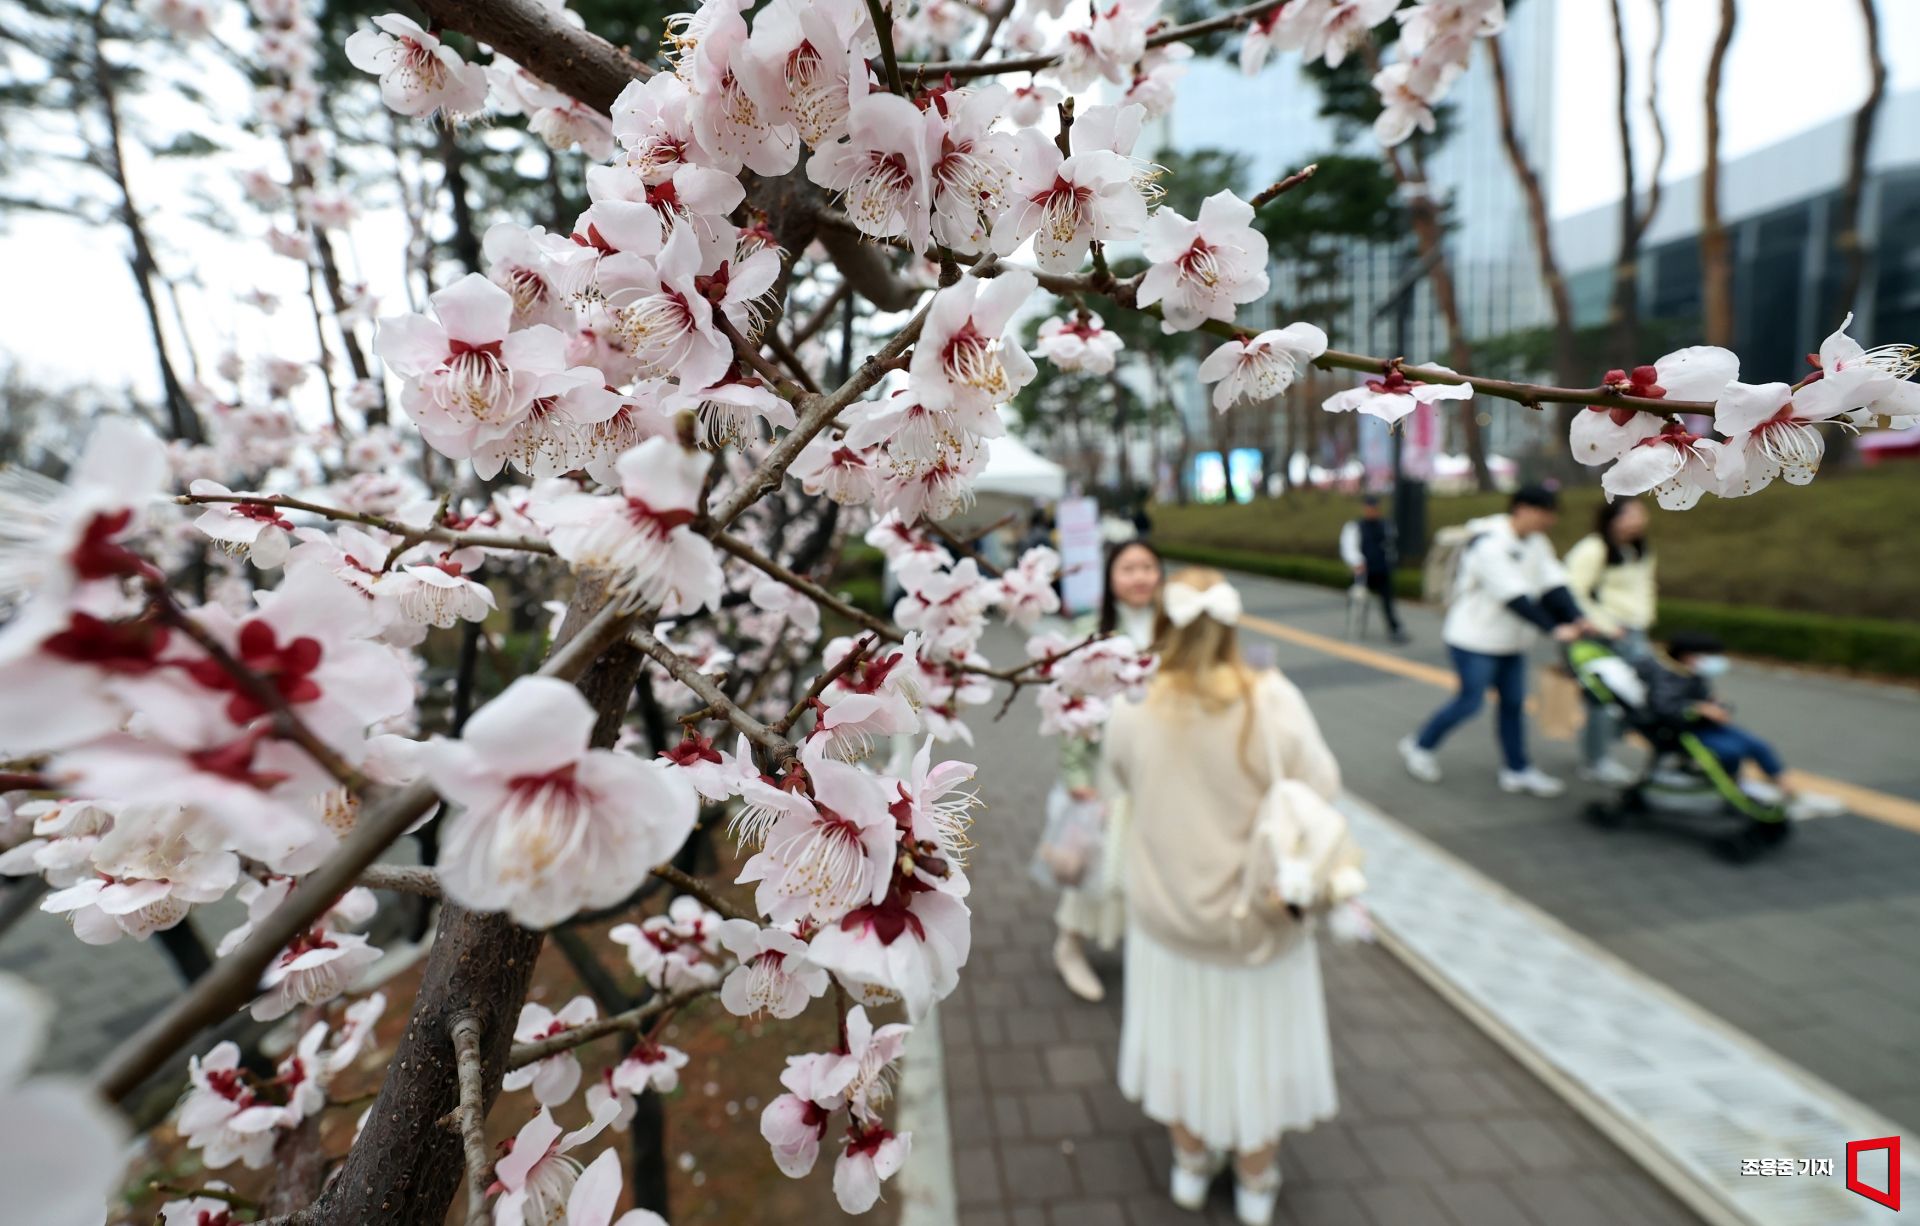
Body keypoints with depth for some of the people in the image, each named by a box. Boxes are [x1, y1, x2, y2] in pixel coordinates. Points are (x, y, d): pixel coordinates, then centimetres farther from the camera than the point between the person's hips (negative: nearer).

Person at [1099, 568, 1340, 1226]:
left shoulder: (1134, 710, -17)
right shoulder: (1272, 701, -21)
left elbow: (1116, 794, -3)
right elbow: (1322, 792, -13)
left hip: (1167, 913, 1)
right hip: (1259, 918, -1)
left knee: (1182, 1034, 24)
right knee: (1256, 1040, 22)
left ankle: (1191, 1163, 47)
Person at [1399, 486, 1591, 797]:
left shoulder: (1536, 543, 7)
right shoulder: (1489, 545, -23)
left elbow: (1554, 585, -2)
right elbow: (1516, 598, -27)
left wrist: (1577, 619, -18)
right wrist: (1554, 629, -30)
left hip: (1510, 641, 9)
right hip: (1475, 639, -9)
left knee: (1514, 702, 11)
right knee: (1471, 701, -2)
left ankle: (1517, 770, 20)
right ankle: (1420, 746, 16)